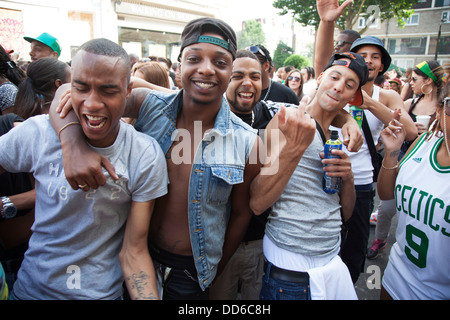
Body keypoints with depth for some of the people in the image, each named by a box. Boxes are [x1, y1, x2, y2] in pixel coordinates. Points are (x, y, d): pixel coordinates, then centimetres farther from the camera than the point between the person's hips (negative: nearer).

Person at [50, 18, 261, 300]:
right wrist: (74, 145, -30)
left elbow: (241, 213, -4)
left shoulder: (246, 143, -16)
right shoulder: (149, 105, -12)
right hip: (138, 257, 2)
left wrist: (216, 271, 5)